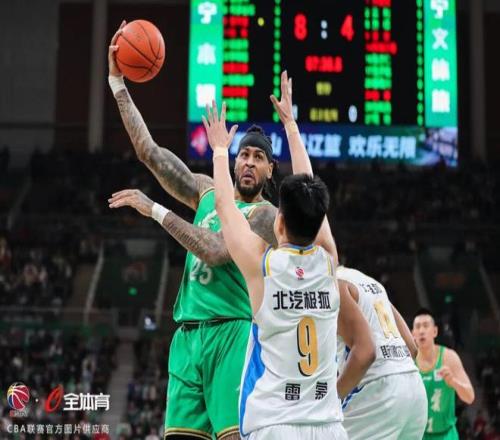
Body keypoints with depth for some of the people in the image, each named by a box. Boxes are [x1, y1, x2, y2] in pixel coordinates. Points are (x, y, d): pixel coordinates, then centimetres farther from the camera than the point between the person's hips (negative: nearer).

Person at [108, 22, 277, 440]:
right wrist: (117, 82, 5)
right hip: (188, 336, 6)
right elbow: (149, 151, 11)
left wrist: (155, 210, -18)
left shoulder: (265, 215, -4)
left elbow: (215, 252, -19)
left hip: (233, 335, -6)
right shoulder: (207, 191, 15)